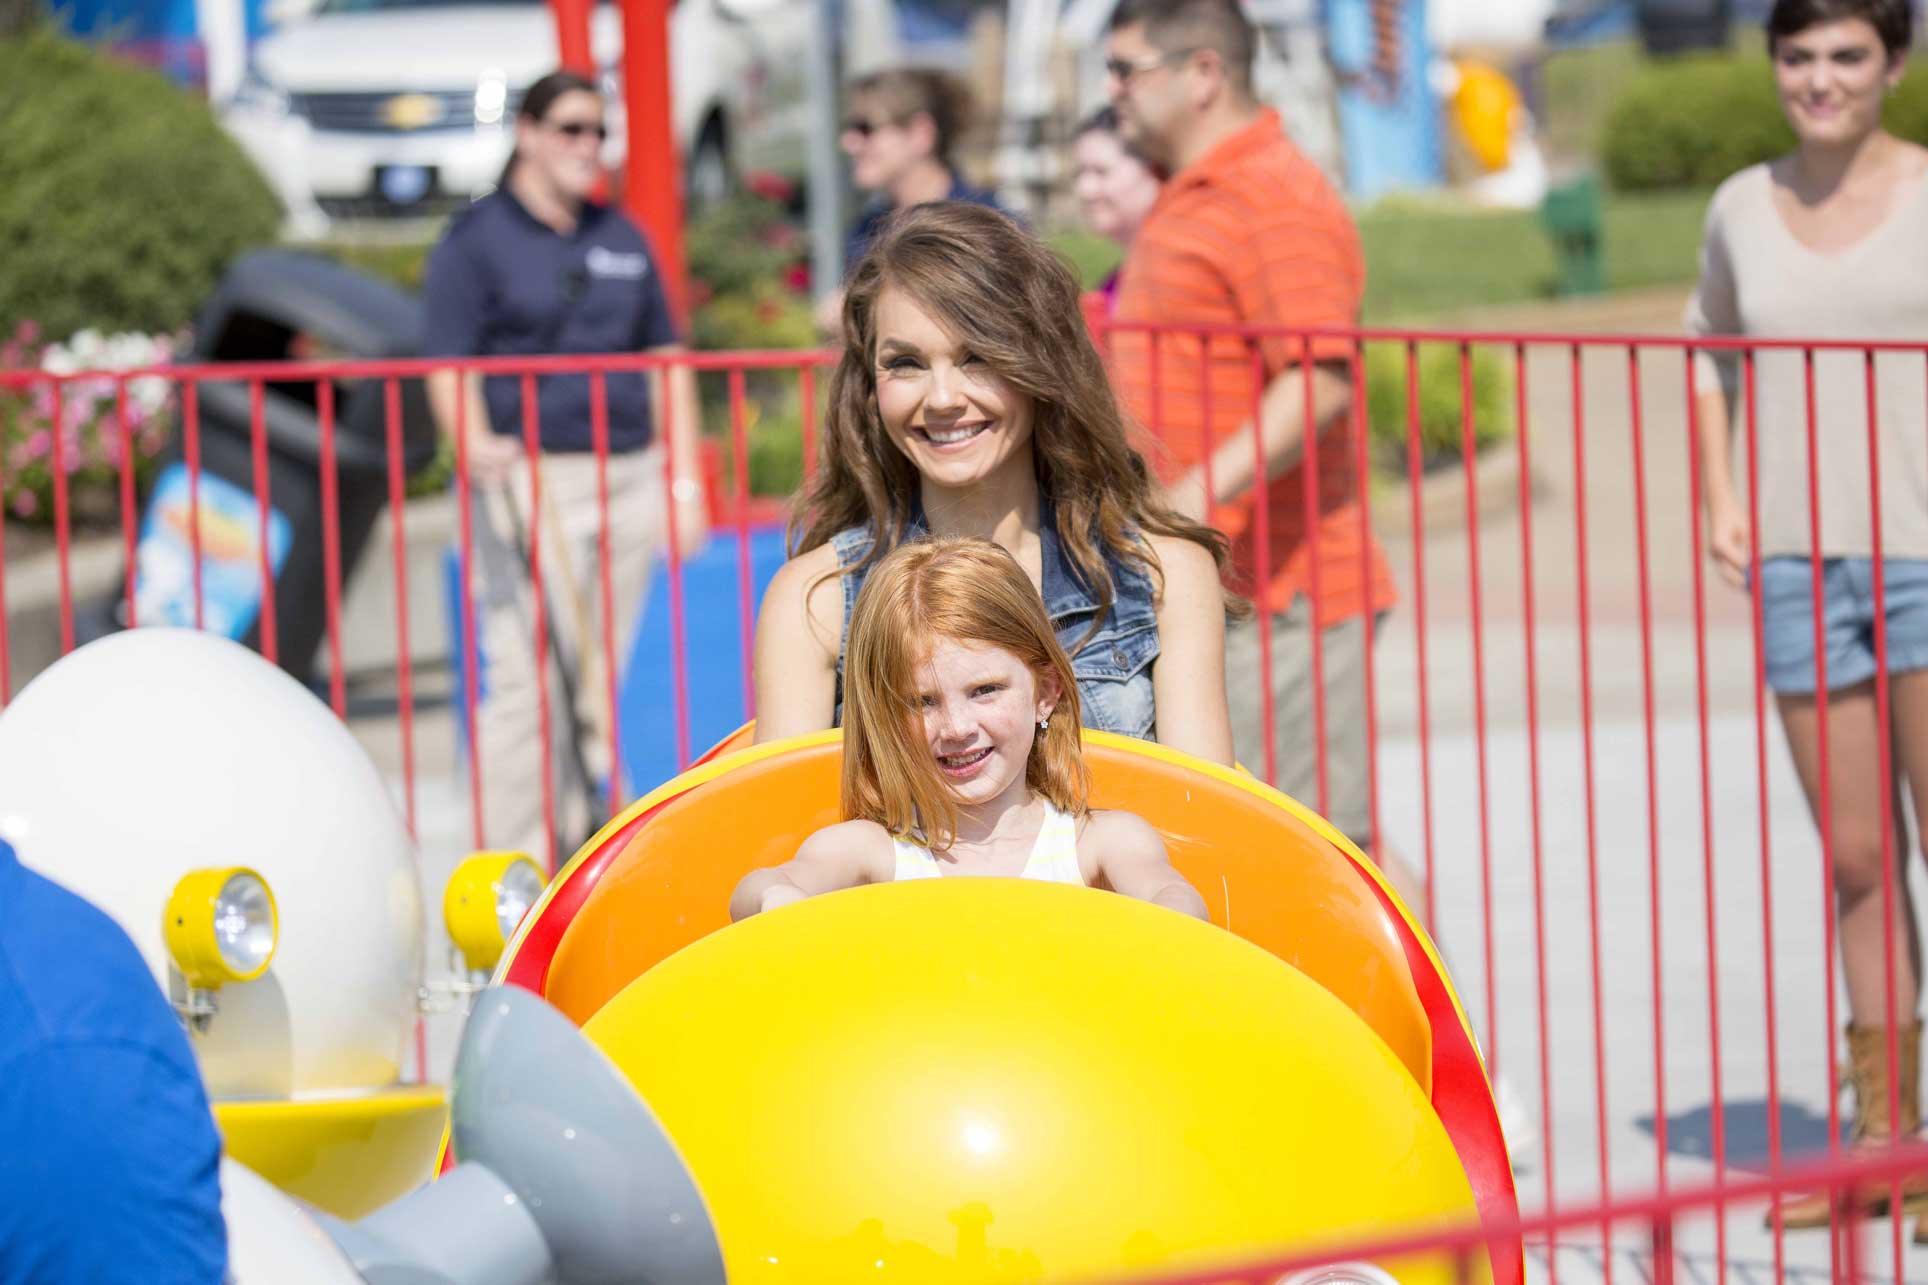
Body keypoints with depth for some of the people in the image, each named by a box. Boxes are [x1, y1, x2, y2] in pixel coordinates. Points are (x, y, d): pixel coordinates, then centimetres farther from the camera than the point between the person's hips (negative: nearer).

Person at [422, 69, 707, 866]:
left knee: (607, 682, 8)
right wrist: (476, 446, -28)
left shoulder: (621, 239, 16)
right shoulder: (477, 240, 0)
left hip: (628, 482, 6)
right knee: (526, 678, -12)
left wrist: (685, 482, 12)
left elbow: (666, 360, 19)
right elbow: (450, 367, -8)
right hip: (530, 483, -5)